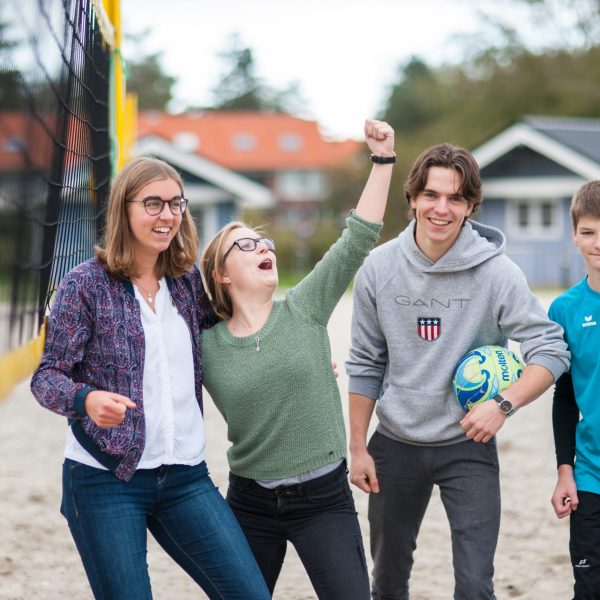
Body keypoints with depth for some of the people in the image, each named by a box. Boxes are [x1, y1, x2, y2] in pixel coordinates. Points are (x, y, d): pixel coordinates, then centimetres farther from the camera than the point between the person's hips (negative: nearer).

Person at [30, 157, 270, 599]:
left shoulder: (190, 282, 7)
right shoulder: (86, 284, -5)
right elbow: (48, 376, -7)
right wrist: (88, 399, -28)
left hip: (185, 476, 4)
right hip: (105, 478, -4)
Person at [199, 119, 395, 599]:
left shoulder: (304, 309, -2)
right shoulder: (204, 347, -2)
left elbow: (359, 238, -8)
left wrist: (383, 159, -12)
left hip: (325, 500, -1)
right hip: (250, 504, 1)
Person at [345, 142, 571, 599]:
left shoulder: (496, 271, -13)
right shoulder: (379, 267, -5)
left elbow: (552, 350, -13)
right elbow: (366, 365, 3)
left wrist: (504, 404, -26)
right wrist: (358, 449, 2)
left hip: (468, 447, -3)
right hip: (395, 445, 3)